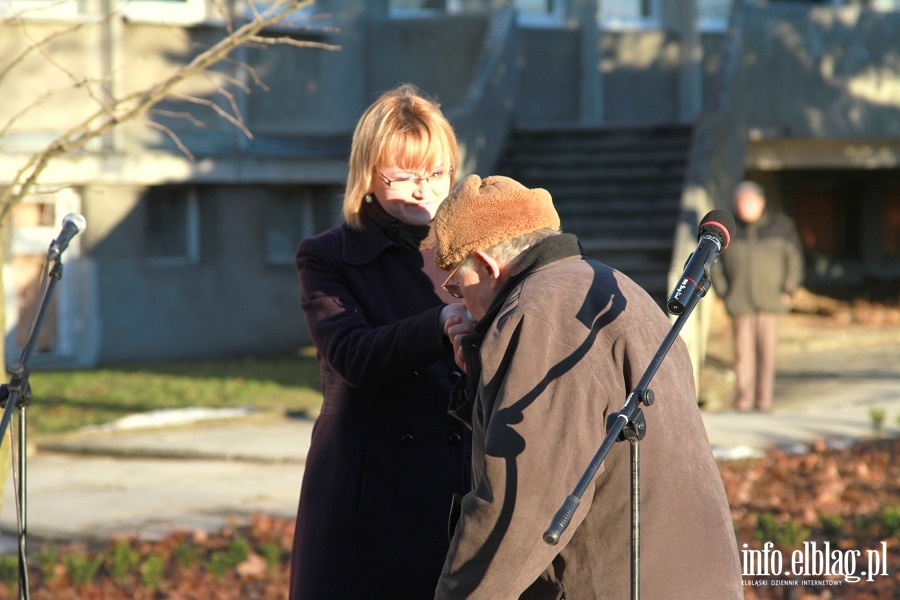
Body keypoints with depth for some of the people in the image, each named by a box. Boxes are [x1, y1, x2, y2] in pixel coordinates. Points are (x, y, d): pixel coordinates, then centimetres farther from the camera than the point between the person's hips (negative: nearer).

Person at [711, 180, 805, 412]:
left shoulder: (780, 226, 8)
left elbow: (794, 258, 10)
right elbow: (714, 262, 12)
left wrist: (788, 290, 2)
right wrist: (723, 292, 3)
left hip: (769, 300, 0)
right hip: (739, 303, 0)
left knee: (767, 348, -2)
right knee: (743, 348, -4)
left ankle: (764, 398, 3)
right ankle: (744, 396, 2)